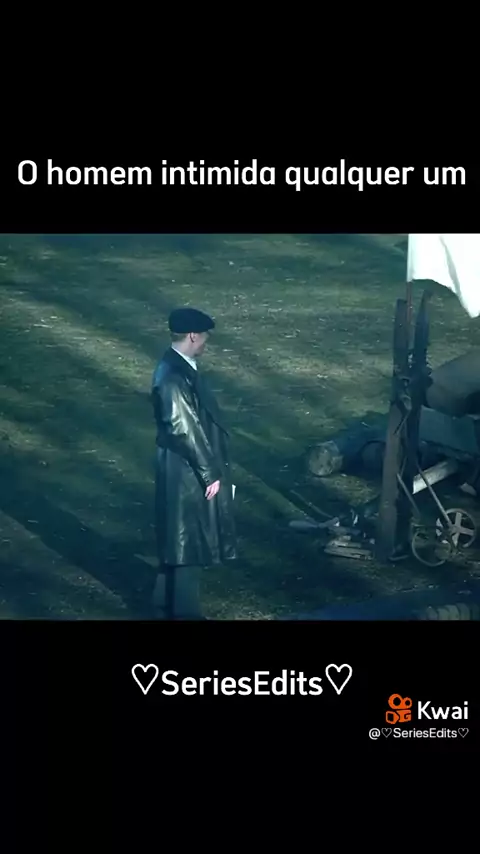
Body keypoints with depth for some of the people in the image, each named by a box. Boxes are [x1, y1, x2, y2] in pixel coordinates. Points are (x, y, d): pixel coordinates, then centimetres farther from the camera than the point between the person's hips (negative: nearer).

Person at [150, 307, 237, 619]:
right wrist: (210, 473, -16)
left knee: (184, 541, 19)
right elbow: (184, 430, -23)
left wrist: (212, 469, 18)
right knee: (188, 543, 1)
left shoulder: (181, 367, 7)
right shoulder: (173, 377, -25)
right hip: (187, 472, -10)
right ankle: (183, 611, 13)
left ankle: (170, 606, 31)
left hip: (191, 469, 10)